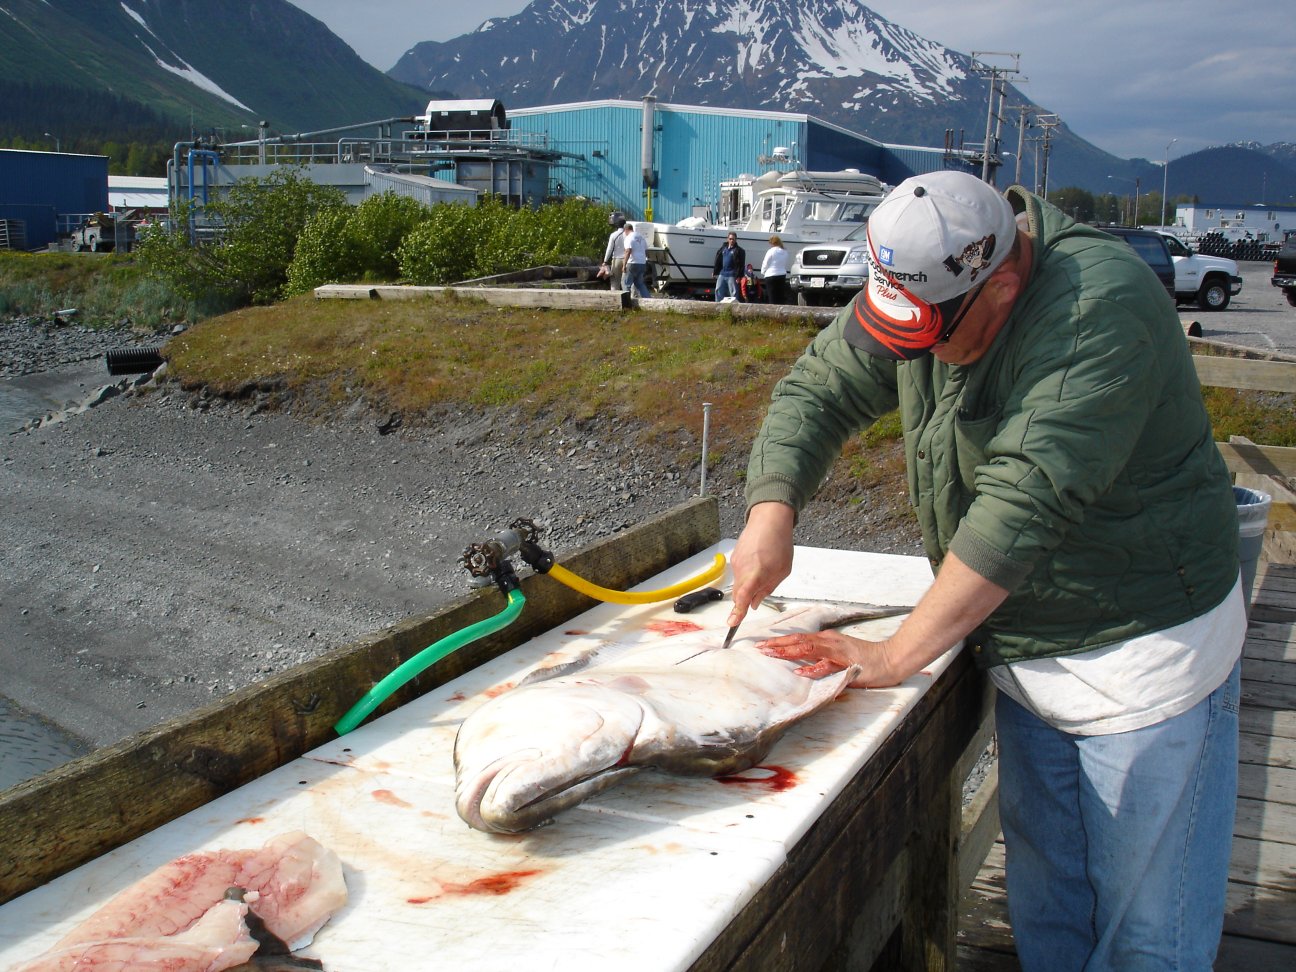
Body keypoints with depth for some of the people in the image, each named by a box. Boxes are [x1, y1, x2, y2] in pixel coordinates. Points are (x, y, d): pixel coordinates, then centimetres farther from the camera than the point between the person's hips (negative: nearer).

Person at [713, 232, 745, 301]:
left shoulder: (739, 251, -1)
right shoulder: (723, 249, 15)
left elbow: (741, 265, -8)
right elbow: (718, 261, 18)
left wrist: (739, 276, -16)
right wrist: (715, 272, 13)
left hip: (732, 275, -6)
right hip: (722, 274, 6)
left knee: (733, 293, -5)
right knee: (718, 290, 5)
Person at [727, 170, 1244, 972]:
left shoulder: (1101, 309, -29)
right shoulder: (922, 288, -5)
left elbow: (1027, 500, -33)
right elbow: (821, 388, 1)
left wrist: (898, 655, -29)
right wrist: (772, 509, -18)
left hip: (1142, 655, -7)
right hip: (1024, 654, 7)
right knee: (1044, 905, 19)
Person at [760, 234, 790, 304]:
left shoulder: (771, 251, -10)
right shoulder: (785, 252, 7)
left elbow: (765, 264, -5)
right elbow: (785, 265, 11)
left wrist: (762, 273, 10)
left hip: (771, 276, -5)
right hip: (782, 275, 6)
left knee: (772, 298, -2)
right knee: (781, 298, 8)